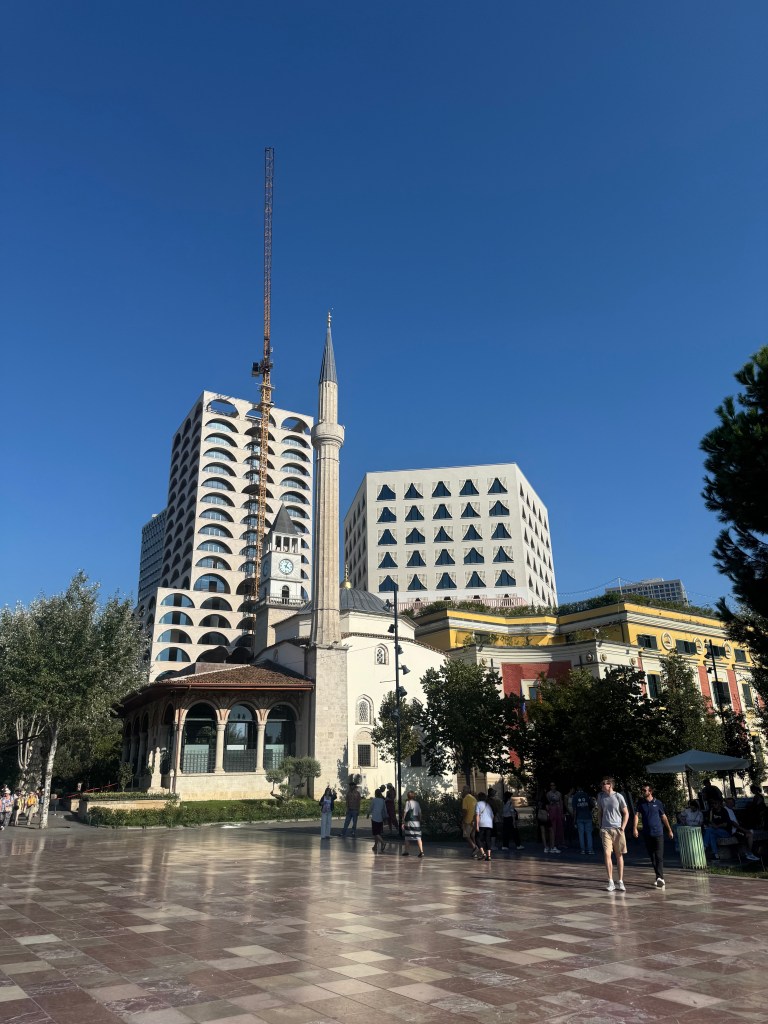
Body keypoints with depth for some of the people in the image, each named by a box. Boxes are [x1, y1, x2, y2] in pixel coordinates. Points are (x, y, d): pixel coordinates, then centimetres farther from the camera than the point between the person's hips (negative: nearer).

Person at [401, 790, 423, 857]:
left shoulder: (408, 802, -5)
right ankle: (421, 851, -12)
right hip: (417, 821, 4)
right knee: (418, 837, 1)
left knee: (407, 836, 9)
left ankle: (406, 851, 15)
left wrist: (403, 822, -6)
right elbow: (420, 813, 11)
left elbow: (405, 812, -9)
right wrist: (419, 821, 20)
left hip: (409, 821, -4)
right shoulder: (417, 803, 10)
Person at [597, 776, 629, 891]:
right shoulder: (600, 797, 4)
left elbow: (626, 813, 1)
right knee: (607, 854, -8)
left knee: (619, 855, 6)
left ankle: (620, 882, 16)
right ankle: (610, 882, 0)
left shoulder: (618, 797, -5)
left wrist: (622, 828, -6)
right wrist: (600, 827, 8)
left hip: (618, 829, -2)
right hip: (605, 830, 2)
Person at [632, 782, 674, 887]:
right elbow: (636, 815, -4)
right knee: (652, 857, 9)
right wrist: (634, 828, -18)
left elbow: (664, 817, 10)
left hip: (658, 833, -3)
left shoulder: (658, 803, 0)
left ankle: (660, 877, -18)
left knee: (659, 856, -11)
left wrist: (669, 830, 13)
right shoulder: (641, 803, 3)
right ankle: (659, 877, 20)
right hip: (647, 834, 3)